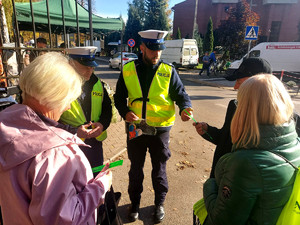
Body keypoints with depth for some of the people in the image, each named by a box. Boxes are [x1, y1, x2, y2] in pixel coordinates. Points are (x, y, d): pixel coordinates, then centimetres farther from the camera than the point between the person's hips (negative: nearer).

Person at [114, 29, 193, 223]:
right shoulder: (128, 69, 0)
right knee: (136, 168, 19)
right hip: (135, 128, 2)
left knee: (159, 170, 15)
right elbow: (119, 97, 5)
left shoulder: (168, 71, -3)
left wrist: (185, 108, -23)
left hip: (160, 129, -1)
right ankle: (135, 202, 43)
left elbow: (180, 93, -2)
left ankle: (160, 203, 41)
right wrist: (125, 112, -13)